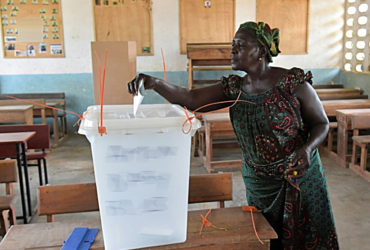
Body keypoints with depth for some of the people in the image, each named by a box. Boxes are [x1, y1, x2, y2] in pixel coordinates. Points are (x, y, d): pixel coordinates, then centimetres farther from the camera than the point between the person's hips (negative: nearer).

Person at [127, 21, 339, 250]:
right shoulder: (233, 88, -2)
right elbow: (191, 99, -13)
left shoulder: (294, 83, -13)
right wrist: (156, 84, -28)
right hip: (258, 183, 3)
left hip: (301, 177, -3)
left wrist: (307, 149, -26)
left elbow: (321, 123, -5)